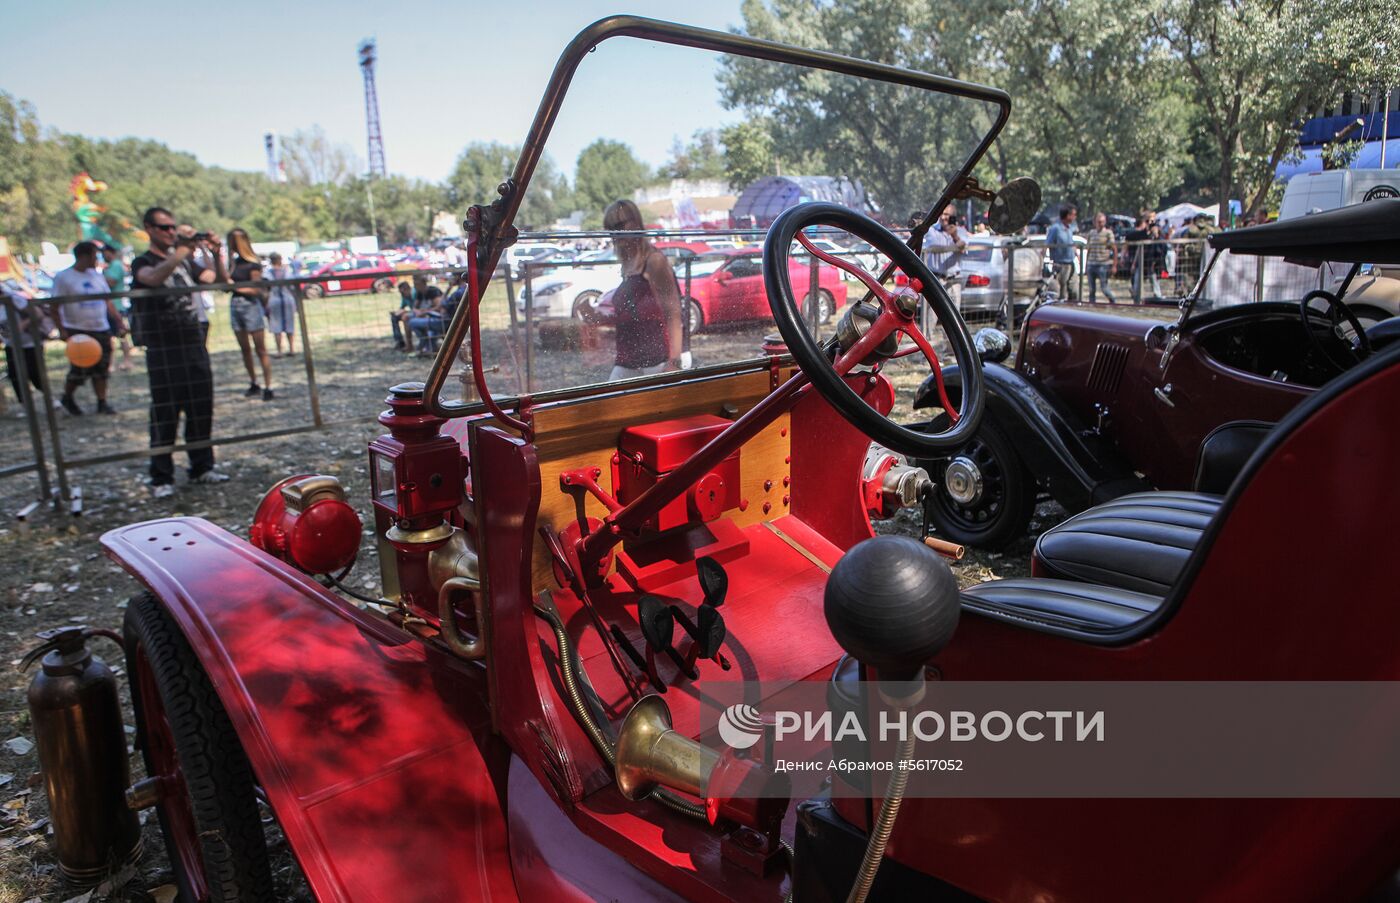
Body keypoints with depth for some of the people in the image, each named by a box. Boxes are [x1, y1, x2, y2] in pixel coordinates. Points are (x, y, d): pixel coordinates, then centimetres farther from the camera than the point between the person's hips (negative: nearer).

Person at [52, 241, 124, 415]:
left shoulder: (97, 275, 11)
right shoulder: (63, 277, -6)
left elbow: (108, 302, 16)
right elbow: (55, 306, -7)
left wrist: (119, 322, 7)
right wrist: (62, 330, -15)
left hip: (101, 330, 5)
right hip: (77, 331, -5)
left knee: (101, 368, 5)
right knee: (80, 369, -4)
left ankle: (102, 403, 10)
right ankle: (67, 397, 18)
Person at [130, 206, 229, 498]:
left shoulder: (186, 262, 16)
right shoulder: (143, 263, -1)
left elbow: (221, 280, 8)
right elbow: (153, 278, -25)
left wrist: (215, 254, -8)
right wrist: (182, 250, -30)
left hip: (195, 346, 5)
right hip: (164, 353, -5)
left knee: (201, 411, 9)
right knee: (165, 416, -3)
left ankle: (202, 467, 21)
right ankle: (161, 479, 4)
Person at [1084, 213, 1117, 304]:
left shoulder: (1108, 233, -1)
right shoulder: (1091, 233, 11)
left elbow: (1115, 250, -2)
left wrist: (1114, 266, -8)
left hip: (1103, 264, -4)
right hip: (1091, 264, 4)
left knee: (1104, 288, -6)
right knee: (1091, 289, 6)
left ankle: (1114, 302, 12)